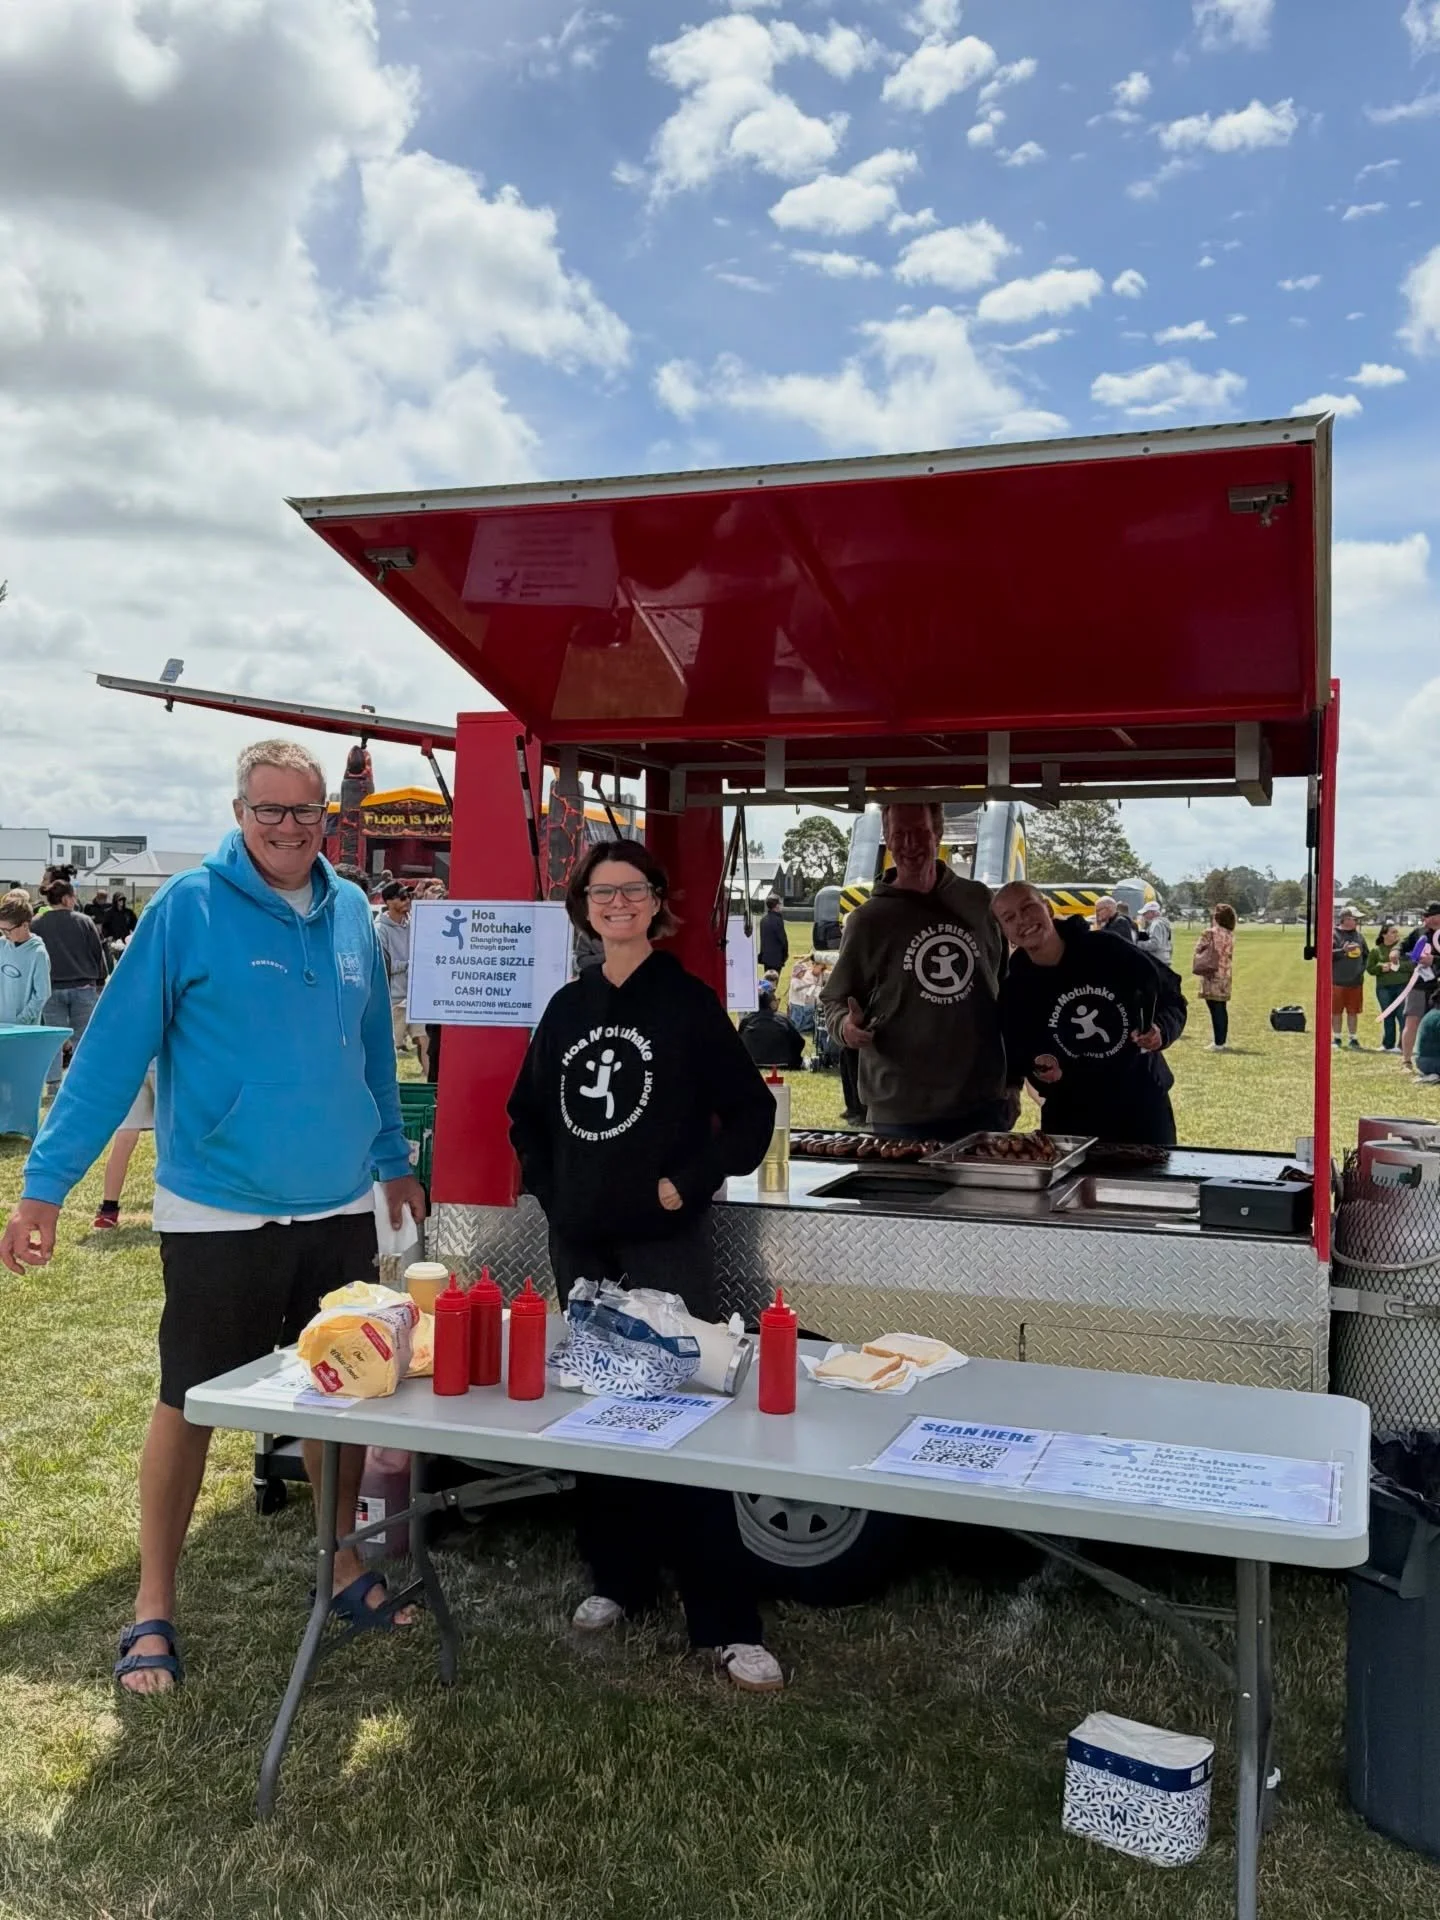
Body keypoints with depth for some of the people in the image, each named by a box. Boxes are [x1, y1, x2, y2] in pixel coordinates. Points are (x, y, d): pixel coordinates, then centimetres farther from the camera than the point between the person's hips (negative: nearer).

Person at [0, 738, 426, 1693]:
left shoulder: (351, 912, 3)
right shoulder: (189, 907, -10)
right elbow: (114, 1050, -11)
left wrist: (392, 1159, 20)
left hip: (340, 1208, 5)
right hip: (218, 1213, -4)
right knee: (189, 1402, 7)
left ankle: (344, 1565, 34)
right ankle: (154, 1607, 25)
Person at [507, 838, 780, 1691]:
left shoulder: (687, 1001, -4)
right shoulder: (568, 1008, 10)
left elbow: (751, 1111, -5)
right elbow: (529, 1113, 21)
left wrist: (687, 1183, -11)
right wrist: (551, 1190, 9)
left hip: (666, 1243, -5)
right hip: (581, 1243, 5)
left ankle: (729, 1622, 0)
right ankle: (620, 1578, 29)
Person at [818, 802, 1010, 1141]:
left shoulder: (978, 901, 6)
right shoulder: (868, 920, -2)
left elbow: (1003, 988, 15)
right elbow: (834, 1001, 4)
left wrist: (1012, 1081, 14)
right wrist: (846, 1026, -20)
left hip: (984, 1105, 3)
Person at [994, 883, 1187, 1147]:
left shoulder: (1107, 951, -11)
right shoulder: (1014, 990, -6)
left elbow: (1170, 996, 0)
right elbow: (1015, 1055, 2)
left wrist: (1163, 1029, -19)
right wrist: (1037, 1068, -18)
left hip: (1143, 1104, 0)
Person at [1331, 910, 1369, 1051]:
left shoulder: (1359, 936, 11)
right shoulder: (1333, 935, -8)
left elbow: (1367, 955, 21)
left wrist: (1362, 968, 7)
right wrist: (1343, 951, -23)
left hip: (1356, 981, 5)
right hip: (1337, 981, -4)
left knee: (1353, 1011, 10)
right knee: (1336, 1011, 4)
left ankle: (1353, 1038, 18)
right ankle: (1337, 1038, 14)